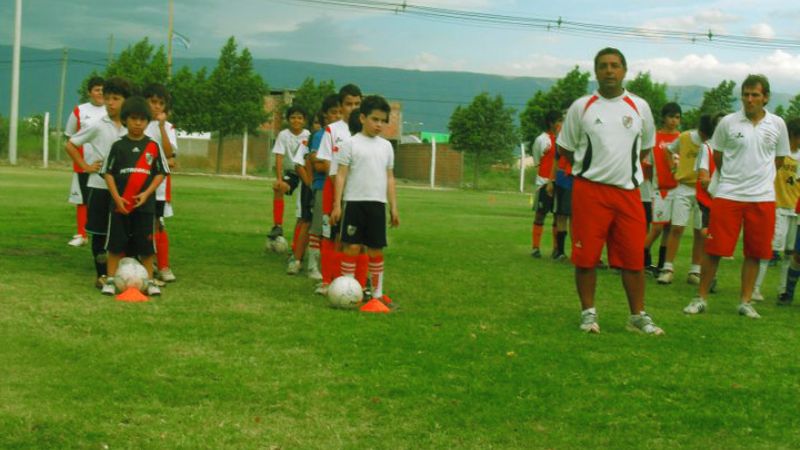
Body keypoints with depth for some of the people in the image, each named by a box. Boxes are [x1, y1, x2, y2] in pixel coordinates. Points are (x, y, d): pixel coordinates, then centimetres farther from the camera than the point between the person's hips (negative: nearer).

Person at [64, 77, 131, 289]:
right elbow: (70, 145, 1)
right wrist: (85, 166, -4)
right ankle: (102, 275, 10)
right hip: (99, 186, -2)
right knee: (99, 232, 2)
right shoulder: (97, 126, -4)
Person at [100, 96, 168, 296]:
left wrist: (147, 193, -10)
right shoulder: (118, 146, 1)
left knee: (146, 244, 4)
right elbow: (108, 173, 1)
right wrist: (117, 198, -10)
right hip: (120, 204, 0)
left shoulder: (153, 146, 3)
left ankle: (149, 281, 14)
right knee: (116, 243, 3)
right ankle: (110, 280, 10)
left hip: (145, 204, 0)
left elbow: (161, 173, 3)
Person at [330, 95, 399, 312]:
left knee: (376, 249, 7)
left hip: (377, 204, 4)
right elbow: (341, 175, -3)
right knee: (352, 246, -4)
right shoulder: (351, 144, -1)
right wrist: (337, 204, -9)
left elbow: (390, 178, 15)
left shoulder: (386, 146, 12)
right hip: (354, 202, -4)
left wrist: (394, 207, 11)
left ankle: (378, 294, 14)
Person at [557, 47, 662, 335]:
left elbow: (646, 146, 20)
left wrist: (625, 163, 12)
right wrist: (590, 165, 7)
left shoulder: (639, 107, 5)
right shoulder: (581, 106, 0)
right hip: (589, 190, -1)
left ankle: (638, 316, 12)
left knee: (634, 257, 2)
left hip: (628, 192, 2)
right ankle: (588, 313, 13)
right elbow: (565, 147, 10)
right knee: (586, 257, -1)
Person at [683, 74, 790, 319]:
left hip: (763, 197, 2)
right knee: (714, 249, -3)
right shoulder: (728, 122, -2)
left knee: (754, 253, 5)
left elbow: (779, 159, 15)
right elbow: (717, 156, 10)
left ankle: (745, 302, 16)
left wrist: (758, 175, 11)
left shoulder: (777, 124, 3)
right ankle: (701, 298, 8)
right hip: (728, 195, -2)